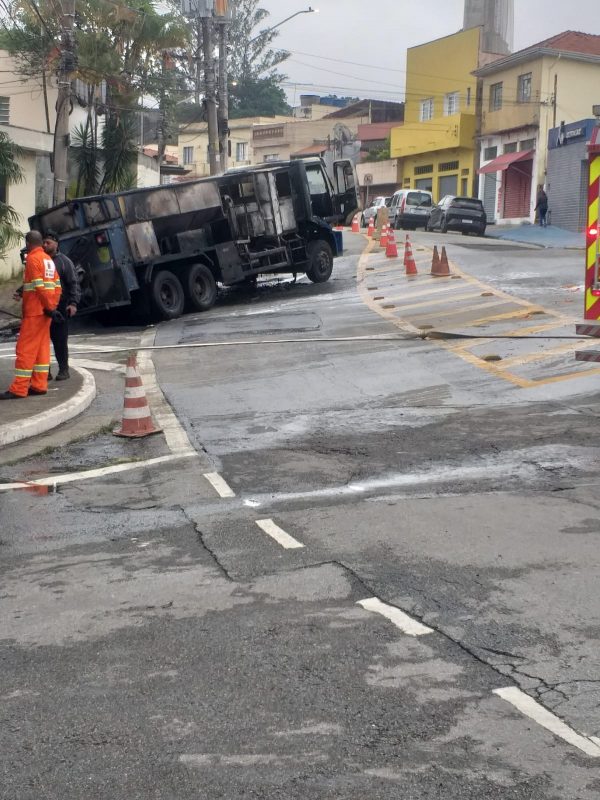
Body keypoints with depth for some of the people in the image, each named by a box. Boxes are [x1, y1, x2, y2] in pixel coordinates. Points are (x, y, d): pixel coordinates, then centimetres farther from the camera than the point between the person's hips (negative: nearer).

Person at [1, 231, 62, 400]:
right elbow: (57, 286, 12)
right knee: (42, 348, 10)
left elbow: (40, 287, -18)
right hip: (45, 311, 9)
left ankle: (19, 389, -7)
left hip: (34, 311, -9)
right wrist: (52, 307, 10)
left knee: (25, 348, -7)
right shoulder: (48, 259, 14)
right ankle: (39, 385, 11)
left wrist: (49, 307, -15)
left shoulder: (32, 259, -12)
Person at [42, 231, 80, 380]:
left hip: (59, 308, -4)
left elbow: (73, 284, -6)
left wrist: (73, 303, -19)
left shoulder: (64, 261, -1)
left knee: (60, 340, 0)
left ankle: (63, 370, 10)